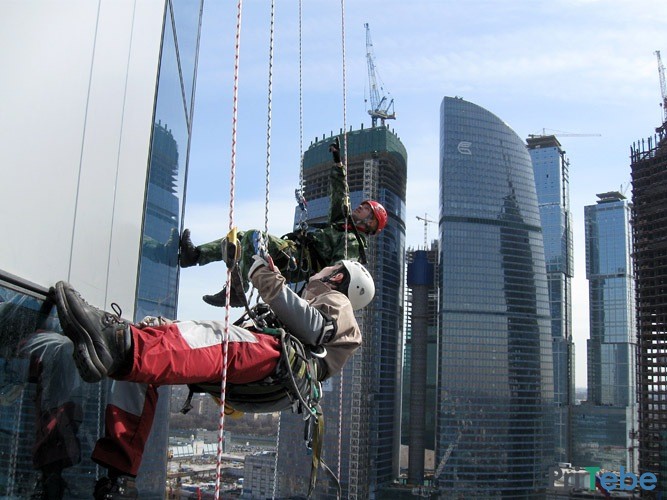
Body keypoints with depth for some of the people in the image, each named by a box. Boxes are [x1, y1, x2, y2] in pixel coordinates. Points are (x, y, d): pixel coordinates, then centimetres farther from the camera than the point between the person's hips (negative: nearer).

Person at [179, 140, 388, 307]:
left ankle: (236, 291, -31)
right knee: (241, 238, 12)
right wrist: (338, 164, 30)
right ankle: (195, 254, 8)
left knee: (253, 236, -30)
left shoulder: (352, 241, -3)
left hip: (297, 260, -10)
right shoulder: (344, 224, 25)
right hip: (292, 249, 10)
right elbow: (339, 195, 30)